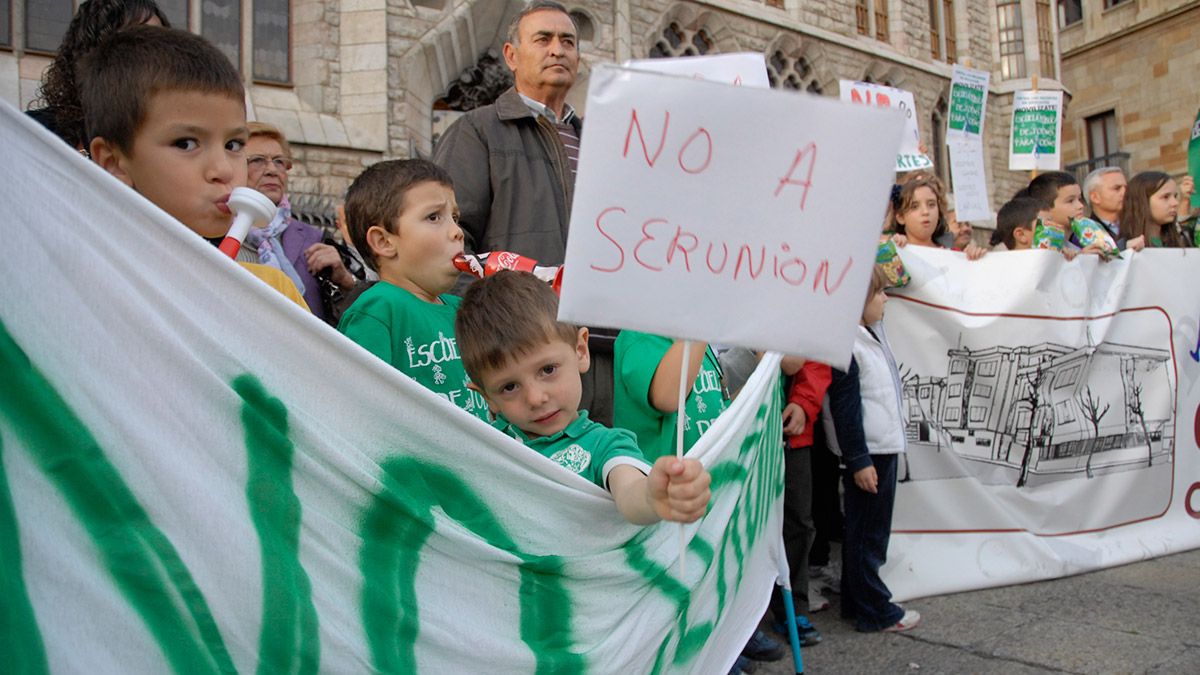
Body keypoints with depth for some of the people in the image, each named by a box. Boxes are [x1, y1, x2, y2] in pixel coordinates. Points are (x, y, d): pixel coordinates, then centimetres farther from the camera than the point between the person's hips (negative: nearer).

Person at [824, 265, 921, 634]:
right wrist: (858, 461, -19)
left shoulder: (871, 332, 12)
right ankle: (876, 612, 17)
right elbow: (844, 409, -21)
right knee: (867, 534, 3)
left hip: (884, 446, 11)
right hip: (867, 452, -11)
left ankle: (856, 602, 31)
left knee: (870, 531, 19)